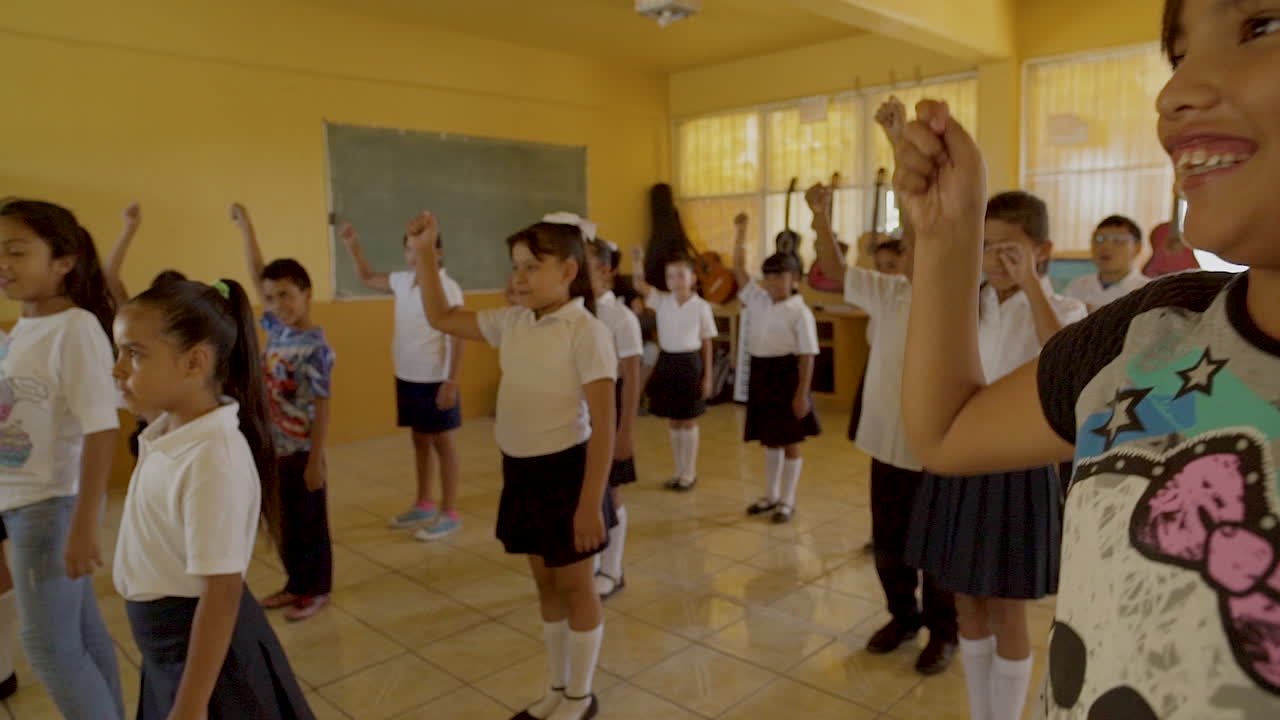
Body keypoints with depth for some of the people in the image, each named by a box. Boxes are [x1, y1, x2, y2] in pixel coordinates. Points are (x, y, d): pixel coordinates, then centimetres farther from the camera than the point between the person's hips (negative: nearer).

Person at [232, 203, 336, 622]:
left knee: (310, 522, 8)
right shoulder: (277, 329, 1)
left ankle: (317, 590, 22)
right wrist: (245, 227, 6)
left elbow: (322, 408, -18)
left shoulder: (315, 348, -19)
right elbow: (257, 275, 7)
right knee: (283, 522, 17)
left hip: (302, 451, -7)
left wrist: (316, 460, -17)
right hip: (274, 448, 7)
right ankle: (296, 584, 32)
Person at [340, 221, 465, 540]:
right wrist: (353, 245, 13)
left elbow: (457, 340, -18)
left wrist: (451, 382, -21)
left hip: (434, 380, -7)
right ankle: (424, 504, 31)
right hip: (407, 378, 7)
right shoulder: (403, 281, 5)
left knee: (443, 444, 3)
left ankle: (449, 513, 13)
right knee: (419, 441, 17)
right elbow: (368, 278, 25)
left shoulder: (447, 288, -17)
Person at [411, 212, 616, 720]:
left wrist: (591, 502, -21)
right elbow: (441, 318, 14)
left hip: (564, 470, -7)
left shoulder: (586, 332, -17)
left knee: (574, 585, 11)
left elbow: (603, 426, -19)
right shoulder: (512, 323, 4)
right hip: (520, 471, 7)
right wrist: (424, 252, 4)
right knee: (545, 583, 20)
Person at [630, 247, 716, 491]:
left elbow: (706, 343, -2)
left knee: (689, 422, 6)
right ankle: (679, 471, 26)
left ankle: (689, 473, 21)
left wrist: (707, 376, -4)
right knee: (674, 422, 12)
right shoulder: (661, 300, 2)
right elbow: (639, 285, -12)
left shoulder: (701, 307, -6)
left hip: (690, 364, -3)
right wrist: (637, 261, -29)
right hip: (666, 362, 4)